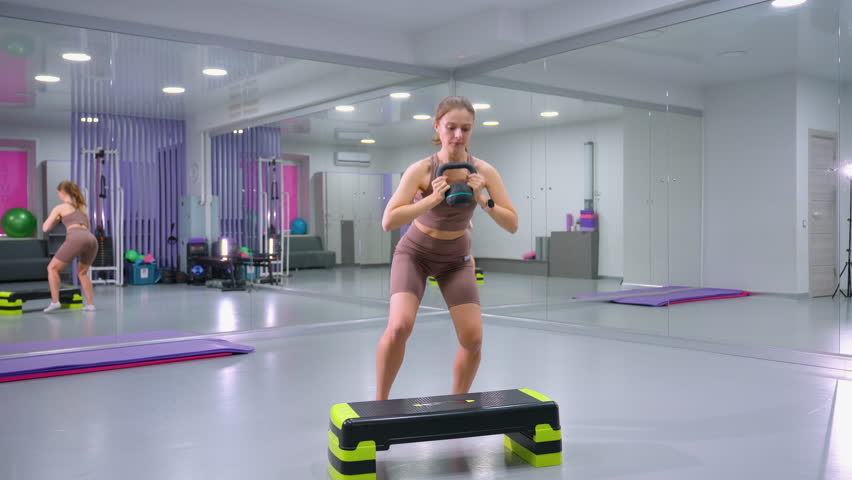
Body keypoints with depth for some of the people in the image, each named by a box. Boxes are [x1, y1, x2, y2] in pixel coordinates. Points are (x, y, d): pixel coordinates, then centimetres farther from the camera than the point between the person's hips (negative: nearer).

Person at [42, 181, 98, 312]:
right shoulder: (82, 206, 32)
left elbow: (45, 228, 17)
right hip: (91, 239, 6)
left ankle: (55, 301, 1)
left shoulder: (59, 208, 15)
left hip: (76, 239, -6)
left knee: (52, 268, 12)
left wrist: (56, 220, 33)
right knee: (82, 273, 26)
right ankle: (90, 304, 17)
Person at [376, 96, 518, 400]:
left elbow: (512, 225, -14)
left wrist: (483, 200, -29)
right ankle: (380, 402, -2)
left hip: (456, 259, 3)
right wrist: (432, 199, -37)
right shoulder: (421, 170, -22)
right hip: (415, 252, -3)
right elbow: (388, 222, -29)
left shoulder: (484, 171, -14)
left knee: (472, 339, -7)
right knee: (399, 326, -24)